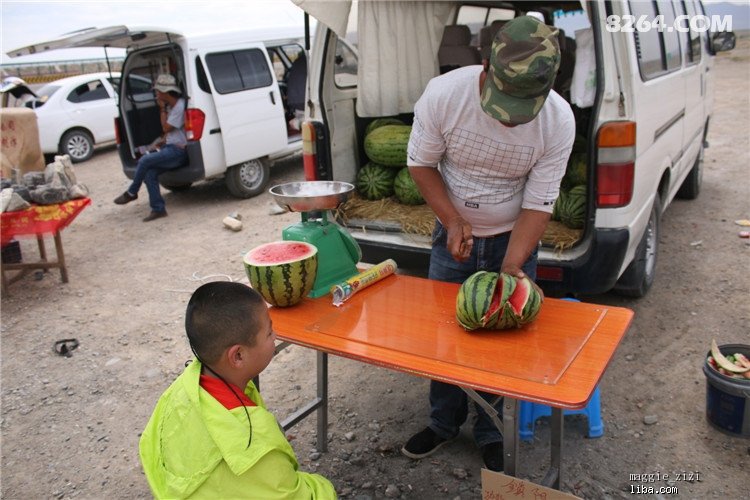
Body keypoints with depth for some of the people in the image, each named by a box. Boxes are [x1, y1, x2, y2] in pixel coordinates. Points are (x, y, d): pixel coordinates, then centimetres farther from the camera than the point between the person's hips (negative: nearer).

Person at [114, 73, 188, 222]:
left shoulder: (179, 107, -15)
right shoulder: (171, 106, 15)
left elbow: (166, 128, -12)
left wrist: (162, 109, -5)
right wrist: (163, 139, 12)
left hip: (178, 152, -9)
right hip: (170, 148, 9)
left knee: (144, 160, -19)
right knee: (149, 173, -8)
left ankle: (131, 193, 1)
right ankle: (158, 209, -6)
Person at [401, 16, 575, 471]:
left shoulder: (559, 121, -23)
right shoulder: (444, 94, -23)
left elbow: (538, 203, -17)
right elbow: (421, 163, -9)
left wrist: (511, 266, -26)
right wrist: (453, 221, -19)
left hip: (513, 240, -1)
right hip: (454, 234, 1)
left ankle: (491, 434, 27)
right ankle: (444, 422, 32)